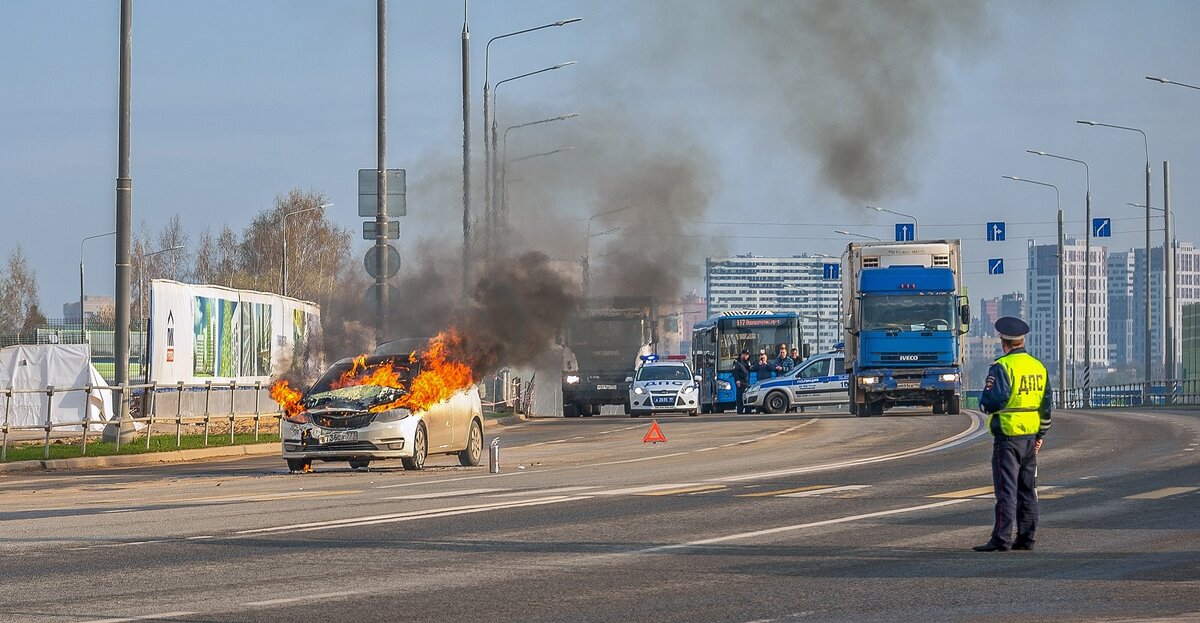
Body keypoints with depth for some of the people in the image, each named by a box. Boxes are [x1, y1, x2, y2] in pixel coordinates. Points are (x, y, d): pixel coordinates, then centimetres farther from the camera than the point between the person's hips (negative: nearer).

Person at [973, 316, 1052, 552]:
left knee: (1006, 489, -7)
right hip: (1030, 436, 7)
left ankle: (1002, 539, -8)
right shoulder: (1038, 367, 10)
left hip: (1007, 435, -7)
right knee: (1027, 489, 11)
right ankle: (1026, 537, 14)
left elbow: (993, 401, -20)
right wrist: (1040, 434, 21)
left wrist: (984, 401, 4)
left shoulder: (1002, 367, -13)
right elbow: (1046, 404, 14)